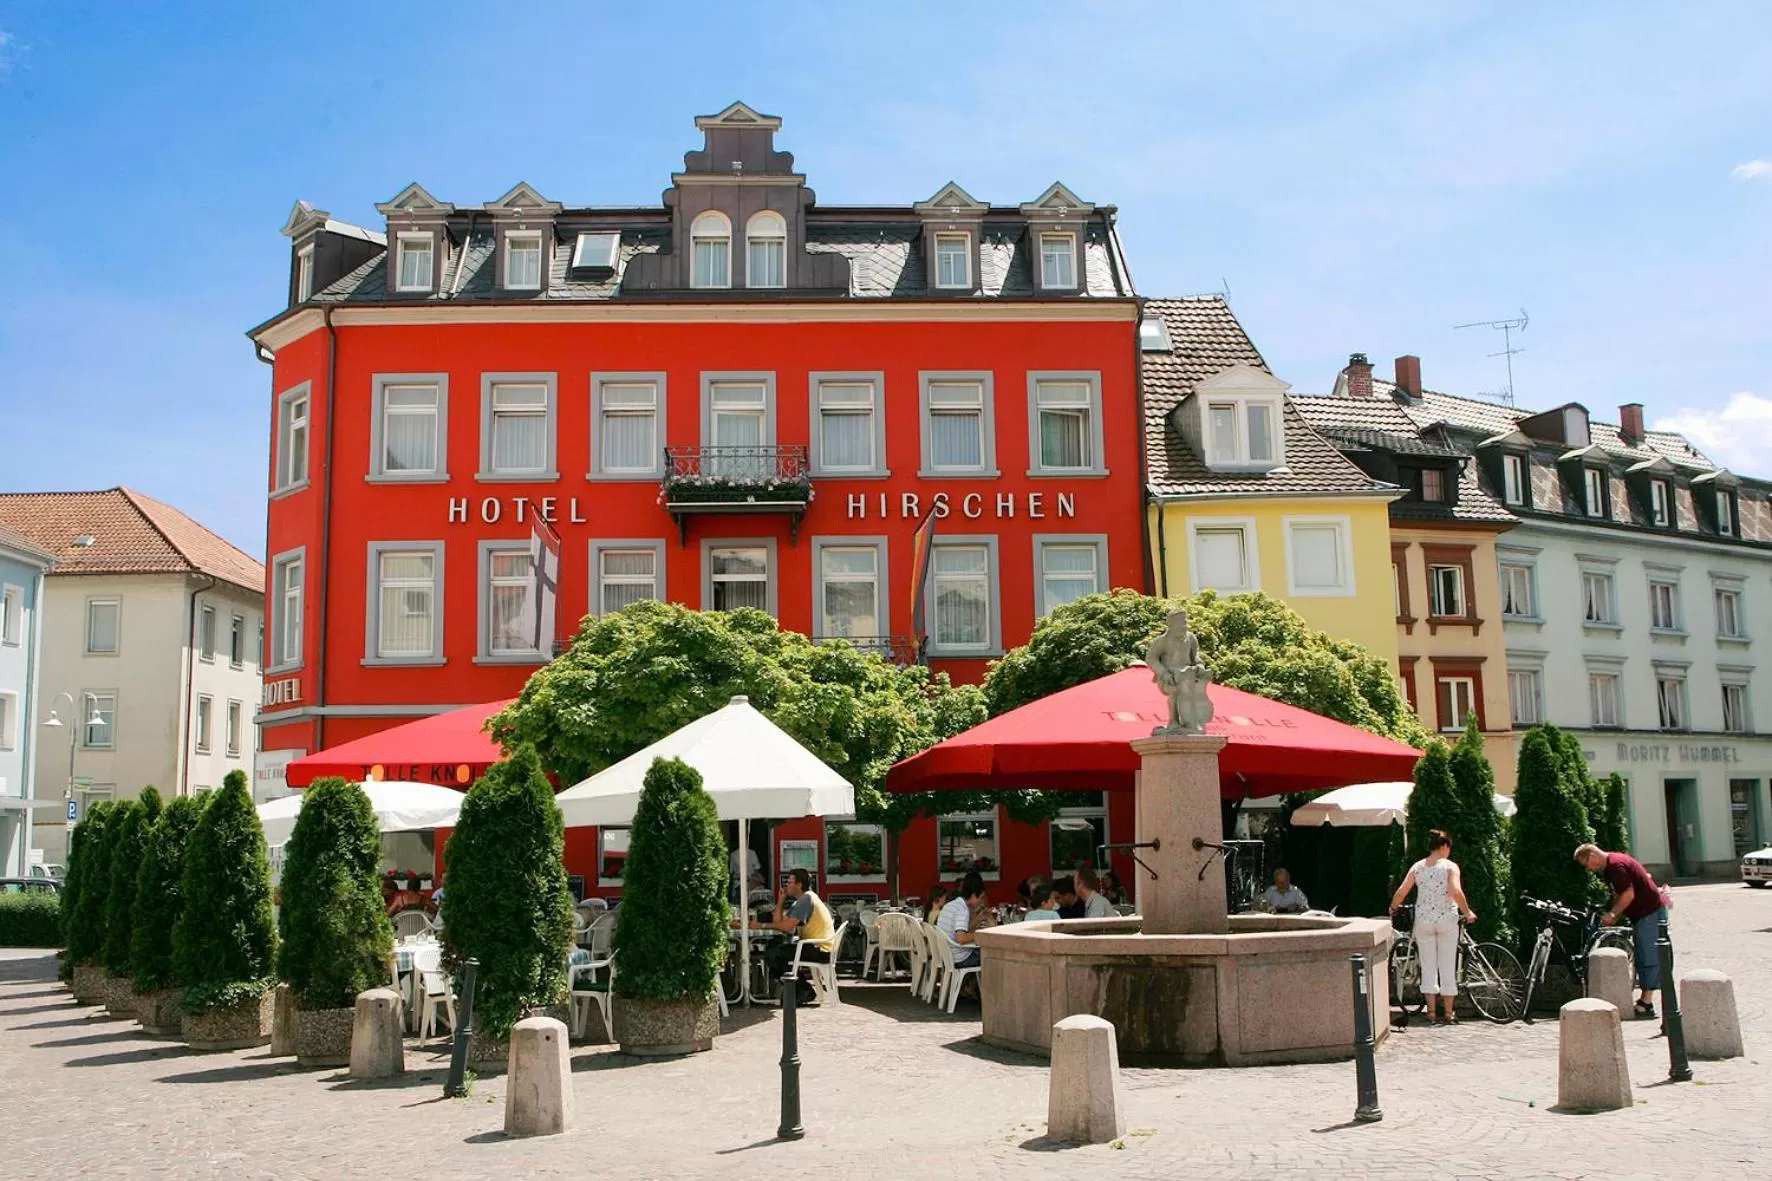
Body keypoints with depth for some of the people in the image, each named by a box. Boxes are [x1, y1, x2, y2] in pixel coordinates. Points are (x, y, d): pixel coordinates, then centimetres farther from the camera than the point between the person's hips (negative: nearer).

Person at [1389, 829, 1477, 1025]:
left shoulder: (1417, 867, 4)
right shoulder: (1450, 866, -6)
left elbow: (1401, 891, -1)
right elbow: (1456, 892, -20)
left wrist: (1393, 908, 15)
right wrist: (1467, 912, -8)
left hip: (1423, 921, 3)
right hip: (1446, 920, -2)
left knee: (1428, 967, 8)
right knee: (1447, 967, 7)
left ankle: (1431, 1013, 9)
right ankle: (1449, 1013, 12)